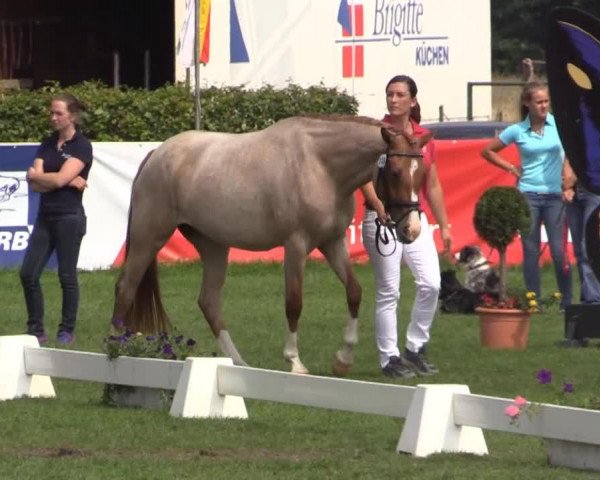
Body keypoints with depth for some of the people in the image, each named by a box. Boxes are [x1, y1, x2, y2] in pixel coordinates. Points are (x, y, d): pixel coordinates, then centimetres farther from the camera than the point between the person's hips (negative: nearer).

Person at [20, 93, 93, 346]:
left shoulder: (81, 147, -6)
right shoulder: (47, 145, 11)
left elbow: (60, 178, -18)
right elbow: (34, 184, -1)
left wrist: (36, 175, -1)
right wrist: (68, 181, -11)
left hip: (69, 217, -6)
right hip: (45, 217, 6)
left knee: (67, 276, -1)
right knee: (28, 274, 1)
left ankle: (67, 331, 9)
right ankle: (36, 330, 10)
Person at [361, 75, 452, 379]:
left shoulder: (423, 137, 10)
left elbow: (432, 185, 16)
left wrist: (443, 225, 15)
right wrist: (378, 205, -32)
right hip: (382, 220, -5)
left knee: (430, 284, -5)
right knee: (388, 291, -3)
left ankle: (416, 348, 12)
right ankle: (389, 357, 5)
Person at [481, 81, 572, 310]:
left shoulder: (558, 123, 0)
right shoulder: (517, 131, 2)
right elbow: (487, 151, 13)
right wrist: (510, 168, 4)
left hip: (554, 195, -1)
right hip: (528, 196, 1)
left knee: (559, 250, -6)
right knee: (531, 251, 4)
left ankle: (567, 301, 4)